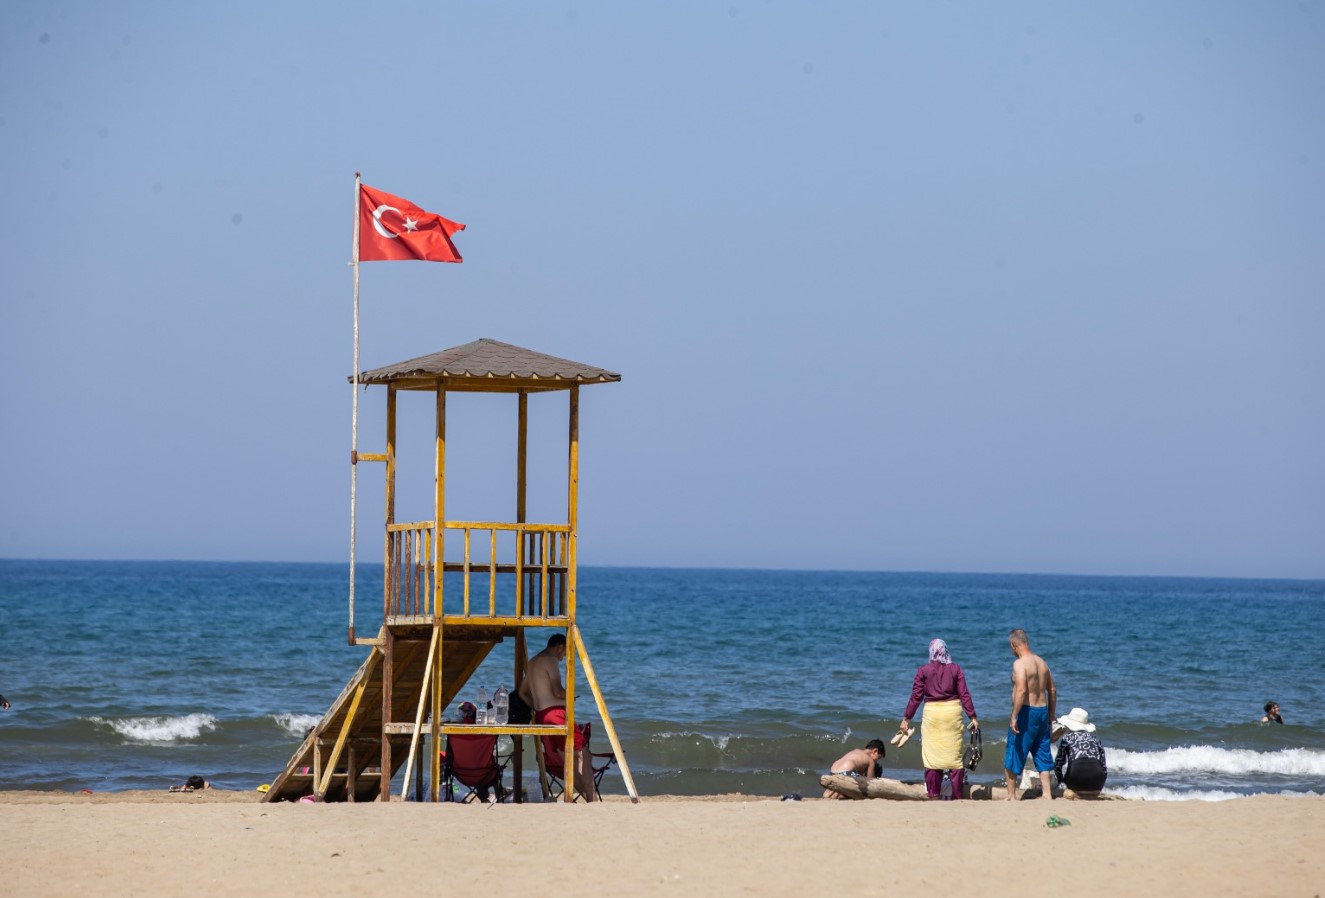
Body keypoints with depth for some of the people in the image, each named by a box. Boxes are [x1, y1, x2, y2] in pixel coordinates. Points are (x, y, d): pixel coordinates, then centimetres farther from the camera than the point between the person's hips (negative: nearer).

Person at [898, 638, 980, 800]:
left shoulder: (923, 671, -1)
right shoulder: (955, 669, 1)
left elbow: (916, 697, 0)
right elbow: (964, 695, -1)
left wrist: (906, 719, 7)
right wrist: (973, 717, 3)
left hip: (932, 712, -1)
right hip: (953, 711, 1)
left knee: (932, 756, 5)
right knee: (955, 755, 6)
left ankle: (933, 794, 5)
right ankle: (957, 795, 6)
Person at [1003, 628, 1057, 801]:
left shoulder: (1020, 663, -14)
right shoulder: (1041, 662, 11)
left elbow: (1021, 691, -24)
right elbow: (1052, 690, 15)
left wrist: (1014, 717, -22)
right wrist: (1051, 715, 23)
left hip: (1026, 712, -7)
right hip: (1043, 710, 7)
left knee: (1013, 755, 3)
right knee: (1042, 755, 13)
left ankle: (1011, 796, 6)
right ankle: (1047, 793, 10)